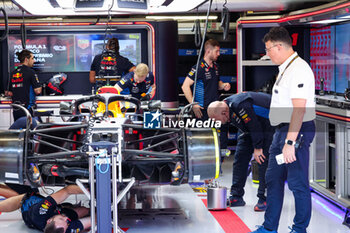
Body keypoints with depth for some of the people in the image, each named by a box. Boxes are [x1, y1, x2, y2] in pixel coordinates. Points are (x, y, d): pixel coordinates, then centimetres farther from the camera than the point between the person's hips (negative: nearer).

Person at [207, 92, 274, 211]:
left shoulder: (240, 106, -35)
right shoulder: (226, 105, -6)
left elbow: (255, 125, -30)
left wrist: (258, 148, -24)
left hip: (267, 124, -9)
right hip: (249, 128, 9)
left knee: (263, 160, -17)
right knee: (240, 157, 5)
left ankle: (264, 199, -13)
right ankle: (236, 197, 9)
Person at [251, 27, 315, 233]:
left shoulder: (299, 69, -17)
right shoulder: (286, 68, 16)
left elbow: (299, 109, -24)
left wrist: (290, 142, -27)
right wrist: (283, 139, 19)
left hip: (297, 132, -11)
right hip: (282, 131, 11)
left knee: (298, 183, -2)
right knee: (273, 179, 14)